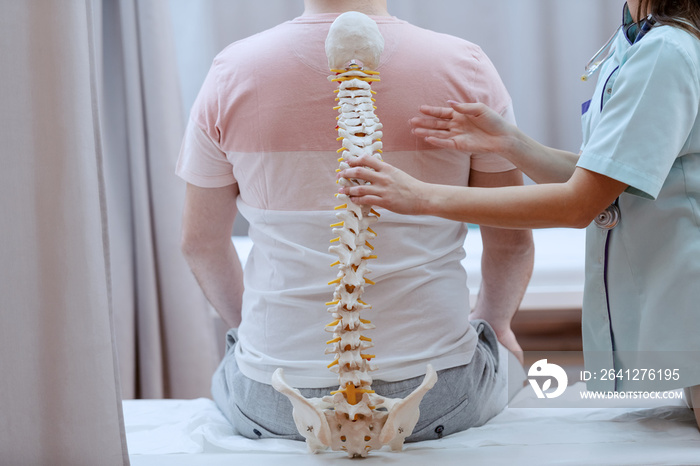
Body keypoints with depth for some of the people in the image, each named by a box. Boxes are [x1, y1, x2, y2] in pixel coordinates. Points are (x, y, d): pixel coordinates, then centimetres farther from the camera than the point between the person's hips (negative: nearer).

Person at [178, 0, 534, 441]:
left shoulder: (233, 72, -5)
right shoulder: (465, 66, -8)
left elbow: (200, 242, 5)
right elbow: (511, 240, -1)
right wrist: (494, 321, 20)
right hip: (435, 393, 0)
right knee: (503, 354, 35)